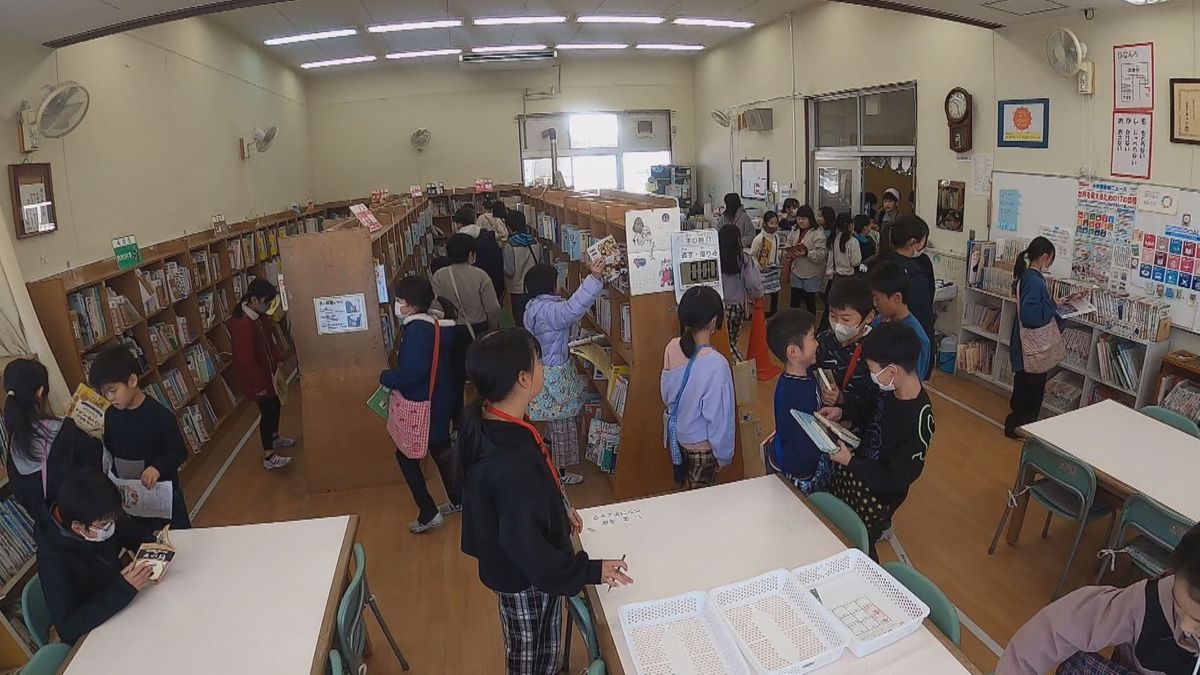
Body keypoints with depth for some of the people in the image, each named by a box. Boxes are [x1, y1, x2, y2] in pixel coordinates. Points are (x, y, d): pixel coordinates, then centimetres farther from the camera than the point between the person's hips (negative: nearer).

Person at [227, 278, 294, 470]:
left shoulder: (259, 316, -2)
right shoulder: (242, 325, -31)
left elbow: (271, 337, 14)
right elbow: (246, 360, -28)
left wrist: (279, 359, 4)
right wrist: (260, 385, -22)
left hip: (268, 372, 9)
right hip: (257, 380, -9)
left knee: (276, 405, 23)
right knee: (268, 411, 0)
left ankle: (274, 438, 46)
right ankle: (269, 457, 11)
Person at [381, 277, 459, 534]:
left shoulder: (417, 330, -24)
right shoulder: (437, 325, 3)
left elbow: (412, 371, -31)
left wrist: (385, 377, -13)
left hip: (422, 405, -9)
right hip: (441, 400, 9)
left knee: (406, 456, 6)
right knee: (441, 449, 23)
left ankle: (428, 514, 11)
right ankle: (458, 500, 37)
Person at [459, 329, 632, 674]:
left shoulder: (482, 419, -11)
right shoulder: (512, 462, -40)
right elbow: (527, 548, -31)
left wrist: (559, 509, 13)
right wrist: (589, 571, -21)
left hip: (509, 563, 8)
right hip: (525, 577, -8)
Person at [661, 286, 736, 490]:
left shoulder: (673, 347, -14)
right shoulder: (716, 364, -32)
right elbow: (720, 417, -22)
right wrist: (724, 455, -8)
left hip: (676, 434, 6)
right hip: (701, 445, -6)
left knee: (687, 494, 26)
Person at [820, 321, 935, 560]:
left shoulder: (918, 420, -32)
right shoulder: (893, 388, -10)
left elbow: (897, 479, -25)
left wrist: (850, 462, -21)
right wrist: (842, 412, 0)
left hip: (875, 496, -7)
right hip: (852, 473, 7)